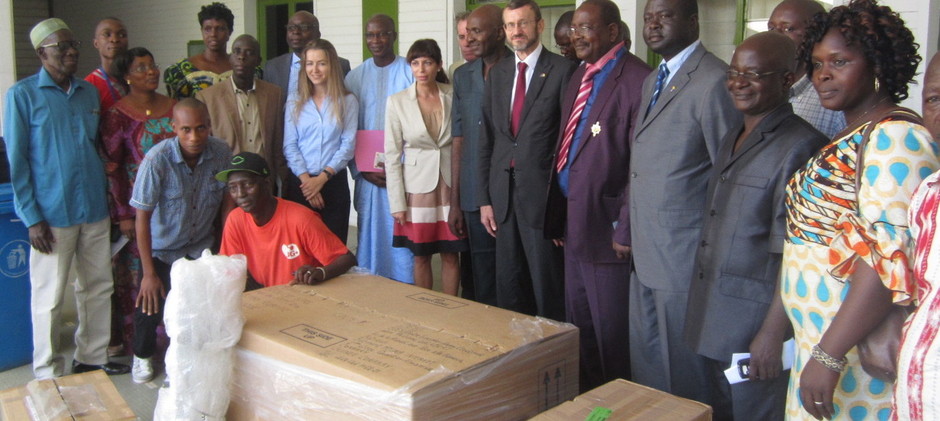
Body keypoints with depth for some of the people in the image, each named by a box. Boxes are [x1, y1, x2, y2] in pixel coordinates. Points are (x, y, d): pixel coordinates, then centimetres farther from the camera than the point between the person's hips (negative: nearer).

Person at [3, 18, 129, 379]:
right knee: (49, 297, 3)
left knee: (98, 287, 12)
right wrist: (32, 217, -12)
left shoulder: (89, 92, 10)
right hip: (52, 214, -5)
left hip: (94, 210, 5)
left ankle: (92, 358, 27)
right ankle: (48, 374, 16)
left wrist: (104, 196, 13)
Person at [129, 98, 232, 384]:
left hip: (202, 245, 2)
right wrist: (149, 273, -19)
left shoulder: (221, 153, -16)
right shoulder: (157, 159, -25)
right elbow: (143, 217, -20)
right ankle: (142, 355, 32)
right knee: (152, 304, 0)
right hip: (161, 248, -2)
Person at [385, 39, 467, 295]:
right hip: (418, 186, -1)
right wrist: (397, 203, -5)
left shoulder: (453, 96, 0)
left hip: (451, 186, 1)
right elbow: (392, 156, -1)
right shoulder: (397, 102, -2)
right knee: (421, 256, 7)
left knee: (451, 254, 6)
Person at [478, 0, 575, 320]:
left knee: (547, 286, 3)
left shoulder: (563, 71, -6)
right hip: (503, 194, 6)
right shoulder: (498, 73, 12)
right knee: (508, 285, 13)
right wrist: (484, 198, 9)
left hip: (542, 194, -5)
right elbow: (486, 139, 12)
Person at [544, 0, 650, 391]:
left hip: (605, 226, -9)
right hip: (574, 221, 9)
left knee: (611, 333, 5)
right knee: (578, 327, 20)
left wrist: (626, 230, -20)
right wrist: (559, 215, 12)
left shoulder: (635, 79, -17)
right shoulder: (580, 75, 13)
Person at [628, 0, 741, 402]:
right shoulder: (652, 81, 15)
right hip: (645, 255, 9)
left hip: (685, 259, -9)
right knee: (646, 362, 18)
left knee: (683, 372, 6)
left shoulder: (714, 81, -15)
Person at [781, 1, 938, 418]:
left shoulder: (894, 138, -16)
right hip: (819, 341, 9)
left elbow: (890, 257, -25)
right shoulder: (851, 138, 13)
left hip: (858, 352, -8)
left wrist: (828, 355, -27)